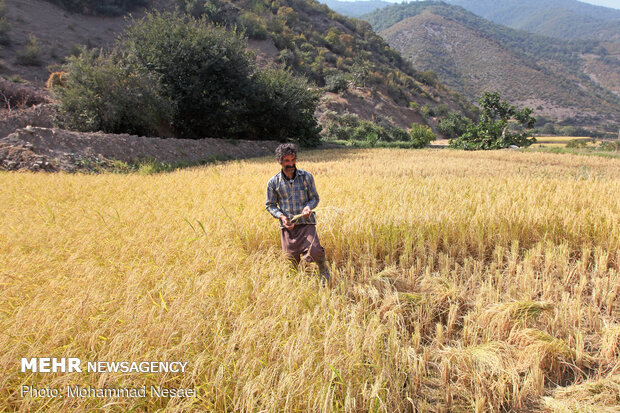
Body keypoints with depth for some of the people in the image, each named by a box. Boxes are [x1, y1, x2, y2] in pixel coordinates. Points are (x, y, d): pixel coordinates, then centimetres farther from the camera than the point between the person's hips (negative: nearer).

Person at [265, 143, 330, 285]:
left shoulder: (306, 176, 0)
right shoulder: (273, 182, 2)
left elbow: (315, 198, 6)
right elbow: (270, 205, 9)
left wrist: (309, 207, -17)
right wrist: (281, 216, -9)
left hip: (306, 222, -1)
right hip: (287, 225, 1)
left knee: (314, 252, -22)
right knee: (291, 260, 3)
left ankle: (325, 275, 11)